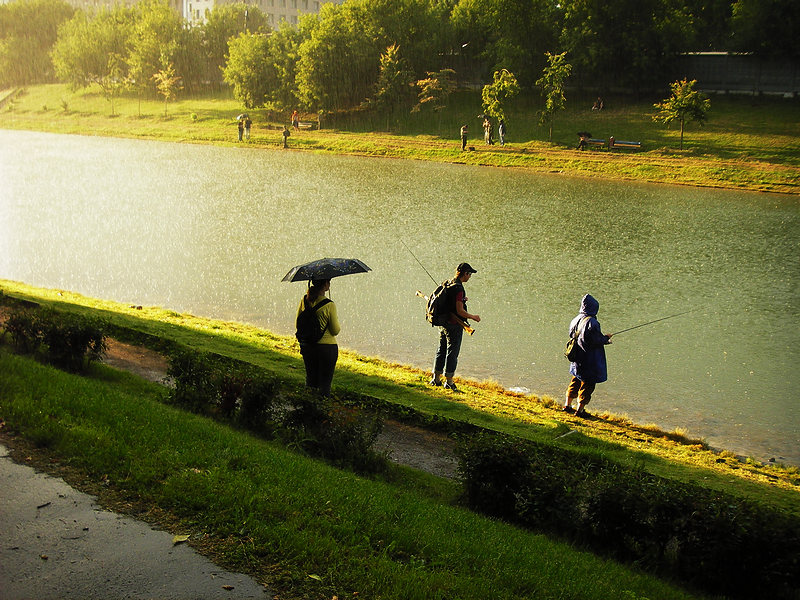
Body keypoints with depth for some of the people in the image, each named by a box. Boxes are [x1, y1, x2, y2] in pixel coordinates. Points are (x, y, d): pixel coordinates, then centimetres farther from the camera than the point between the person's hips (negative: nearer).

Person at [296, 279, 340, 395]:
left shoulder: (305, 300, -2)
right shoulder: (329, 305, -18)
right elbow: (335, 331, -9)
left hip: (307, 347, 5)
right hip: (327, 347, -5)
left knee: (310, 380, 19)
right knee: (324, 383, 7)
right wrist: (336, 318, 10)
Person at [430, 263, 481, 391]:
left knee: (441, 351, 16)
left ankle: (436, 379, 24)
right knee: (452, 353, 0)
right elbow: (460, 311, -23)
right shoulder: (458, 288, -20)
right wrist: (473, 317, -9)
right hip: (454, 325, -9)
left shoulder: (448, 284, 7)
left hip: (443, 323, 9)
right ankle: (449, 382, 6)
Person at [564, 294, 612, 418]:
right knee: (588, 384, 3)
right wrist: (606, 338, -1)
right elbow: (597, 341, -22)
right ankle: (580, 410, 8)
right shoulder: (592, 323, -21)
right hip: (590, 360, -8)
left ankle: (568, 405, 29)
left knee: (576, 381, 21)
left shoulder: (576, 320, 3)